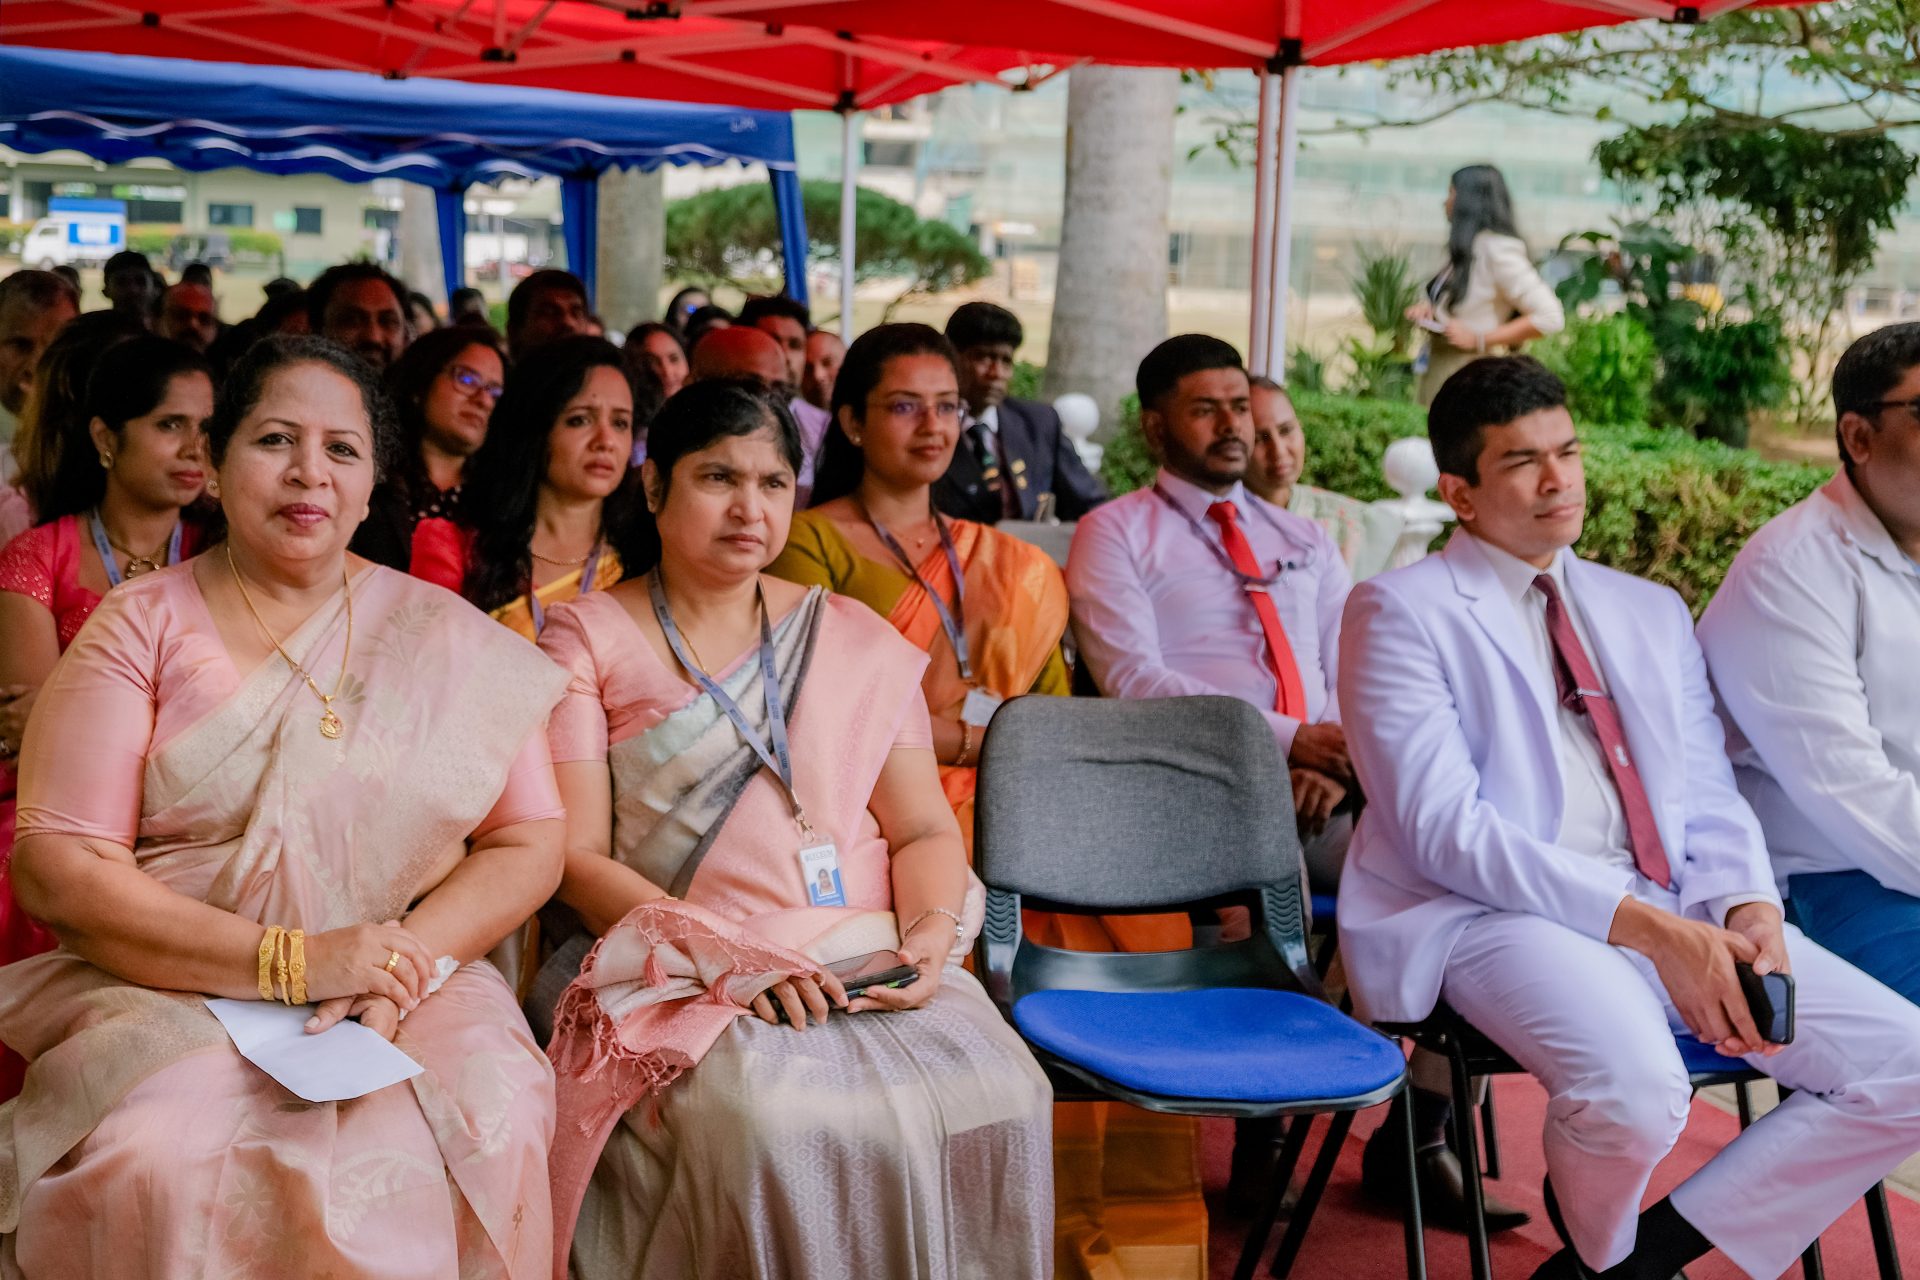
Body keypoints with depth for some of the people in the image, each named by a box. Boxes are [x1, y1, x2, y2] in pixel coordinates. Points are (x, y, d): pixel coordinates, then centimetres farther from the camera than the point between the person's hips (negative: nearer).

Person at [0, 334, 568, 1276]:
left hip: (413, 991, 1)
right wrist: (291, 961, -15)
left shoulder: (448, 641, 11)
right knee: (159, 1163, -32)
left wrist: (404, 958, -14)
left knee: (491, 1127, -30)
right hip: (171, 987, -1)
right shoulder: (140, 626, 5)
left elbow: (529, 846, 6)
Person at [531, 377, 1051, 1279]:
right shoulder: (586, 639, 7)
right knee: (772, 1120, -34)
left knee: (997, 1099, -26)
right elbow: (576, 856, -2)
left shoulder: (857, 640, 17)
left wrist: (931, 931, -9)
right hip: (674, 972, -3)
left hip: (867, 960, 3)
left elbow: (923, 827, 13)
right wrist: (722, 952, -15)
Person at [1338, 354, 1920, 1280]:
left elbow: (1711, 799, 18)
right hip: (1495, 915, -6)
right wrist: (1646, 928, -18)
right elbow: (1442, 826, -10)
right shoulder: (1400, 611, 2)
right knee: (1635, 1088, -35)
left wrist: (1750, 912, -7)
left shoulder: (1653, 614, 23)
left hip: (1677, 907, 6)